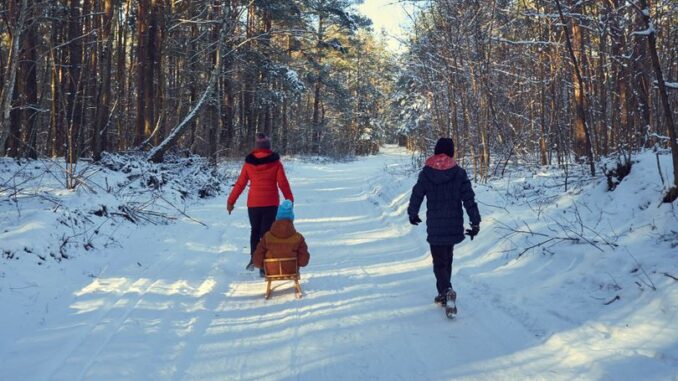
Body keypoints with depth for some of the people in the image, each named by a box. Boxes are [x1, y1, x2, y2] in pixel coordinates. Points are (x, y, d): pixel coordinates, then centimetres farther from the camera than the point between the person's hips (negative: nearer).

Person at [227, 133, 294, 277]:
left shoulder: (249, 163, 0)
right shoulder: (275, 163, -4)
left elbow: (240, 184, 3)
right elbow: (283, 183, -4)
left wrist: (231, 201, 11)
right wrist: (290, 200, 6)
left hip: (253, 203, 2)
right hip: (271, 204, -2)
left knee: (255, 231, 21)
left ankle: (253, 259, 7)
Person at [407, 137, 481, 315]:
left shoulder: (426, 173, -4)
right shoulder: (459, 173, -6)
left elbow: (416, 195, 4)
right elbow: (469, 199, -7)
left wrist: (412, 213, 21)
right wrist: (475, 222, -1)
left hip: (435, 226, -1)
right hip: (454, 225, 1)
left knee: (440, 262, 4)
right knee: (446, 258, 20)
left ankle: (447, 291, -18)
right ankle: (444, 293, 26)